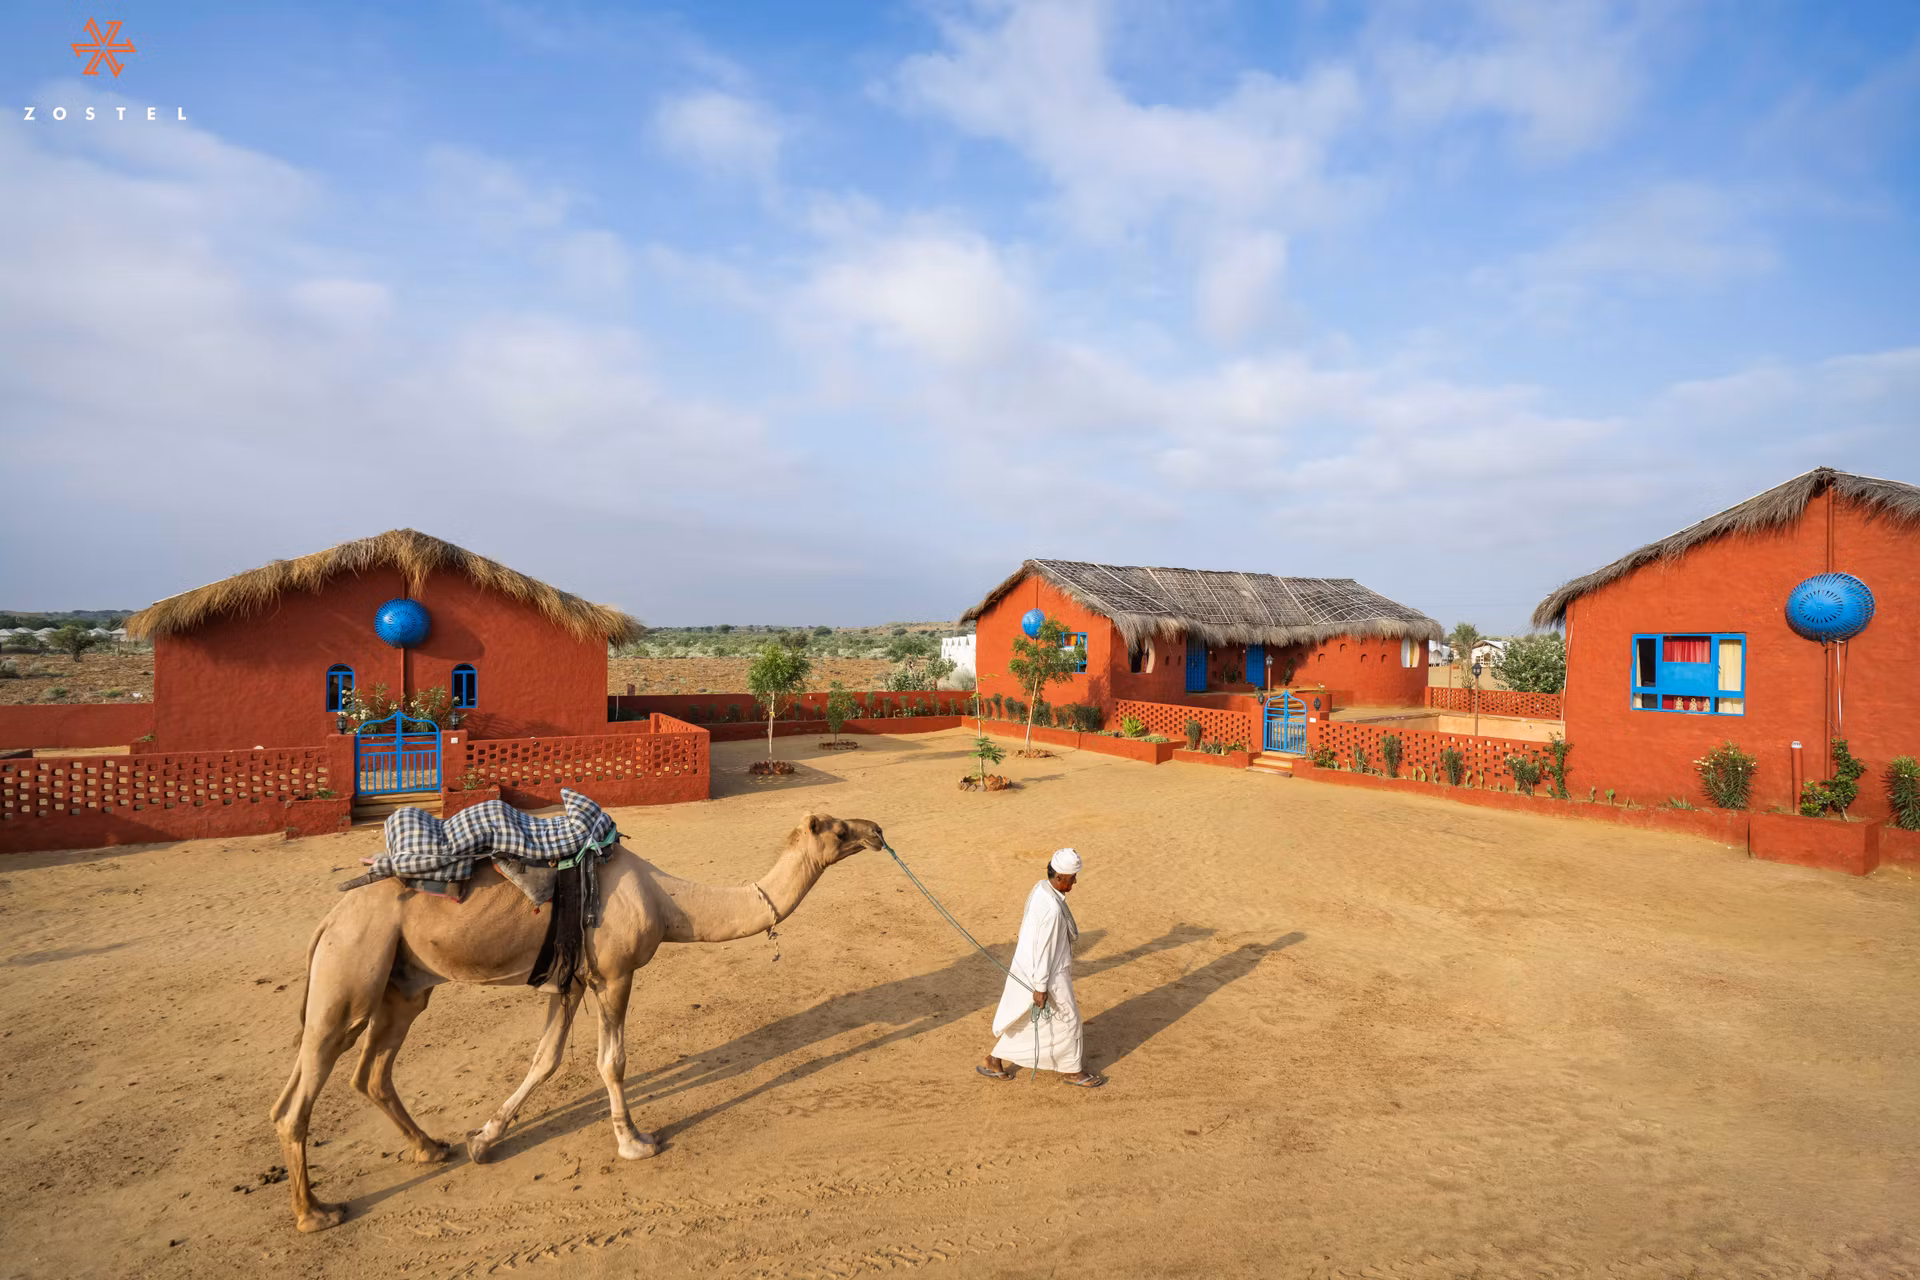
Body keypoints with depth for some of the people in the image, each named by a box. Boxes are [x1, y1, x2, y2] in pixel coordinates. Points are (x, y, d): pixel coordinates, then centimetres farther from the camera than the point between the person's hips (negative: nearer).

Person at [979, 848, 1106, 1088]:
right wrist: (1041, 987, -19)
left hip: (1028, 968, 9)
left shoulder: (1040, 889, -1)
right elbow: (1043, 948, -26)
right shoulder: (1052, 908, -30)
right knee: (1066, 1020, 11)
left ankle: (994, 1061, 30)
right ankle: (1073, 1071, 30)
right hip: (1048, 975, -9)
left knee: (1025, 1020, 22)